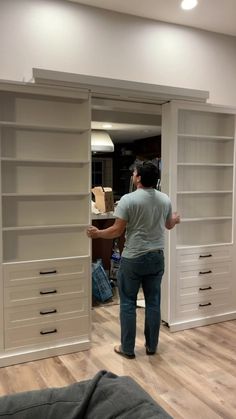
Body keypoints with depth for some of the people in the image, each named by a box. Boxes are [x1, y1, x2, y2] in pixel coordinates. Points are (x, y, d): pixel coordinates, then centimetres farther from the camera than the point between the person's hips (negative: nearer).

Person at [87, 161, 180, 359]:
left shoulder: (128, 199, -15)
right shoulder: (165, 199, 2)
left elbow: (117, 230, -14)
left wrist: (98, 233, 4)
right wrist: (175, 219, 41)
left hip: (133, 259, -5)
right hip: (156, 257, 5)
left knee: (128, 303, 8)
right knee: (153, 302, 14)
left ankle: (127, 348, 17)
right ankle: (152, 346, 25)